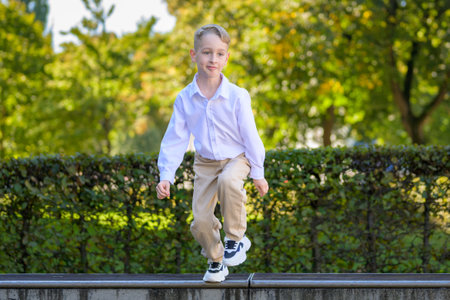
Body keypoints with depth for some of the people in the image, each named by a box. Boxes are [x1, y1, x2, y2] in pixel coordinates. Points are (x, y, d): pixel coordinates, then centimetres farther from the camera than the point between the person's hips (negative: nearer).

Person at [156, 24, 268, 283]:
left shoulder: (237, 96, -14)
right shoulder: (185, 99, -8)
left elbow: (250, 135, -7)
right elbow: (175, 139, -3)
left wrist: (258, 173, -2)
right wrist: (166, 176, -10)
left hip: (236, 158, -3)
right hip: (205, 163, 3)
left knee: (228, 181, -38)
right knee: (201, 219, -6)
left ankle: (236, 237, -15)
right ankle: (216, 261, 25)